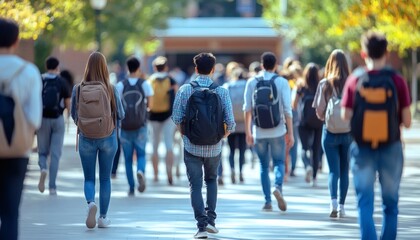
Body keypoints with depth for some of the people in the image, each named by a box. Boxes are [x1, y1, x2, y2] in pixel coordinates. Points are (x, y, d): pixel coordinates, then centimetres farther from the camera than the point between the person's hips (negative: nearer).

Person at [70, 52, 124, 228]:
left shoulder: (78, 89, -9)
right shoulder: (110, 89, -10)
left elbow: (74, 115, 1)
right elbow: (120, 115, -2)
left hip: (86, 139, 0)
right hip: (108, 138, 0)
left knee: (89, 178, 11)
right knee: (105, 178, 14)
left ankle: (91, 202, -18)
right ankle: (103, 217, 17)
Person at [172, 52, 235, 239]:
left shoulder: (185, 90, -7)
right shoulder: (221, 92, -7)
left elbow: (177, 118, -7)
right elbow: (230, 122, -10)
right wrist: (222, 136, 10)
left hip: (191, 146, -1)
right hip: (214, 147, 1)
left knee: (195, 185, 6)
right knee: (211, 180, 24)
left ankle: (202, 225, -4)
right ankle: (211, 218, 16)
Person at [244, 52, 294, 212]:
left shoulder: (252, 82, 1)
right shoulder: (282, 82, -3)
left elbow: (247, 109, 1)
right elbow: (287, 110, -7)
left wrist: (248, 132, 8)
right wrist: (291, 133, -4)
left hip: (259, 132, 1)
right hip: (277, 132, -1)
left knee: (264, 166, 11)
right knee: (279, 162, 10)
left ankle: (268, 201, 7)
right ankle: (278, 187, -18)